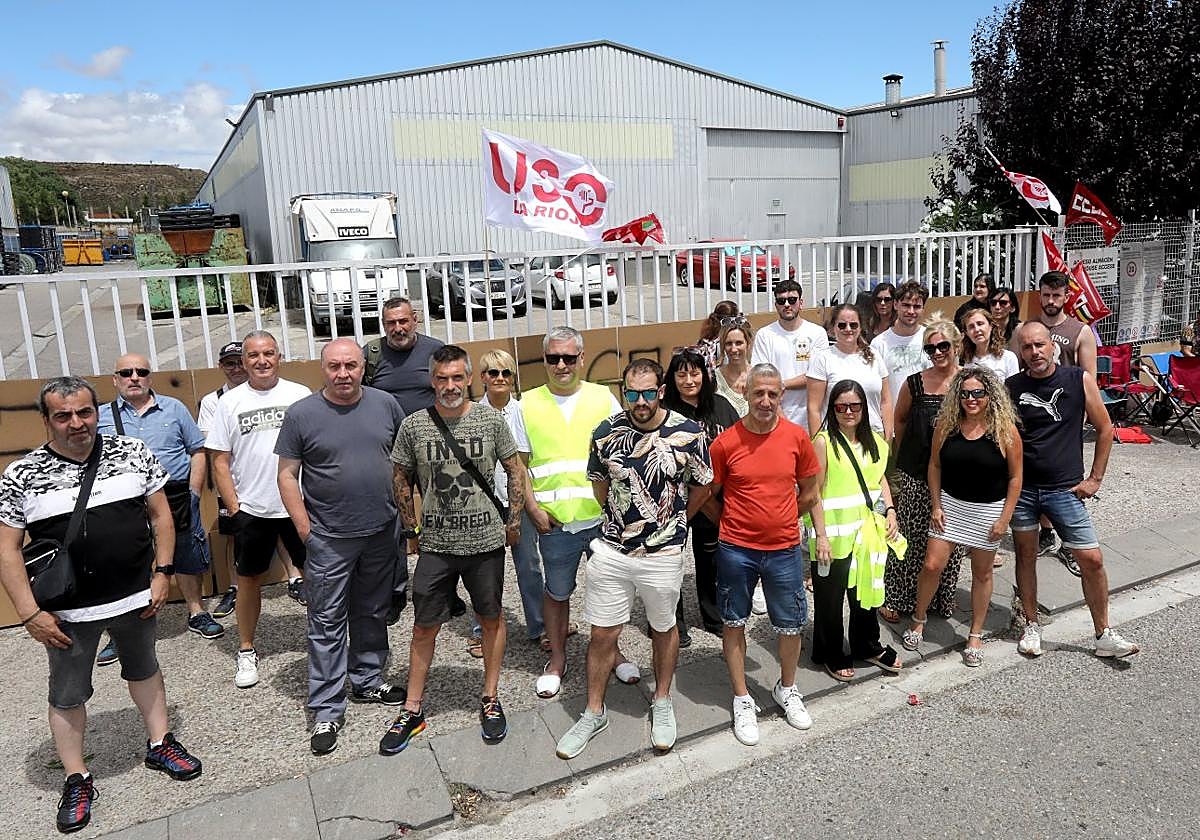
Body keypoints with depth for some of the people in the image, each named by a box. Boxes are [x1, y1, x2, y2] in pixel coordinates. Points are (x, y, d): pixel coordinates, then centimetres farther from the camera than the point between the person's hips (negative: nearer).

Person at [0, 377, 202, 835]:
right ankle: (77, 781, 30)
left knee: (144, 669, 21)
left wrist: (162, 572, -3)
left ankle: (159, 744, 40)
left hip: (137, 597, 2)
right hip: (66, 611, -1)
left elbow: (160, 514, 2)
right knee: (67, 696, 13)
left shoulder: (133, 453, -5)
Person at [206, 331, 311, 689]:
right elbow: (220, 463, 2)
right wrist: (234, 508, -4)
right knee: (249, 579, 12)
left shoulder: (300, 395, 0)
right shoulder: (230, 402, 1)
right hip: (251, 510, 1)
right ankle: (246, 651, 27)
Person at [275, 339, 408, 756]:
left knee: (372, 614, 18)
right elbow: (287, 475, -4)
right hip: (328, 538, -3)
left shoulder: (386, 405, 1)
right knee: (327, 623, 3)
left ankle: (367, 680, 36)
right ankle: (327, 710, 13)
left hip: (381, 533, 3)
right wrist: (305, 529, -8)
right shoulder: (301, 414, -7)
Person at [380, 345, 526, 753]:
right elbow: (401, 478, 8)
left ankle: (490, 699, 31)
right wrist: (411, 527, 7)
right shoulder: (413, 426, -4)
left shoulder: (491, 420, -5)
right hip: (436, 545, 0)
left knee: (491, 618, 13)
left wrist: (514, 519, 3)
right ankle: (412, 711, 24)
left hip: (486, 540, 0)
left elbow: (515, 469, 5)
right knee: (424, 627, 8)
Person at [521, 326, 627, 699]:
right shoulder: (528, 403, 2)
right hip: (554, 521, 0)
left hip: (603, 516, 1)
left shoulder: (603, 398, 3)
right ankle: (557, 659, 31)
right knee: (556, 592, 13)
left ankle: (613, 651, 34)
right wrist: (532, 508, -6)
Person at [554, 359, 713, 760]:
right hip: (611, 550, 2)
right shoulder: (606, 433, -7)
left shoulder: (688, 434, -13)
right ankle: (594, 712, 28)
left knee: (663, 629, 18)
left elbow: (700, 487, 3)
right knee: (602, 634, 9)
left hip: (663, 554, -1)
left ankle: (662, 703, 39)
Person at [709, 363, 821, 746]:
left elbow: (809, 492, 9)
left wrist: (780, 520, 11)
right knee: (734, 624, 11)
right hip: (736, 550, -1)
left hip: (784, 549, 2)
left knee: (791, 625, 14)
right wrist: (734, 525, 5)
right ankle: (742, 700, 29)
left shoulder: (797, 436, -5)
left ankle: (787, 689, 39)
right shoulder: (725, 443, -11)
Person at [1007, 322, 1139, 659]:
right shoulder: (1011, 387, -3)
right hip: (1021, 488, 1)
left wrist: (1094, 479, 2)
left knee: (1092, 560, -1)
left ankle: (1104, 635, 15)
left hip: (1065, 490, 0)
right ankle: (1032, 626, 26)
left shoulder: (1079, 380, -4)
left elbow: (1104, 429, 4)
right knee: (1026, 555, 10)